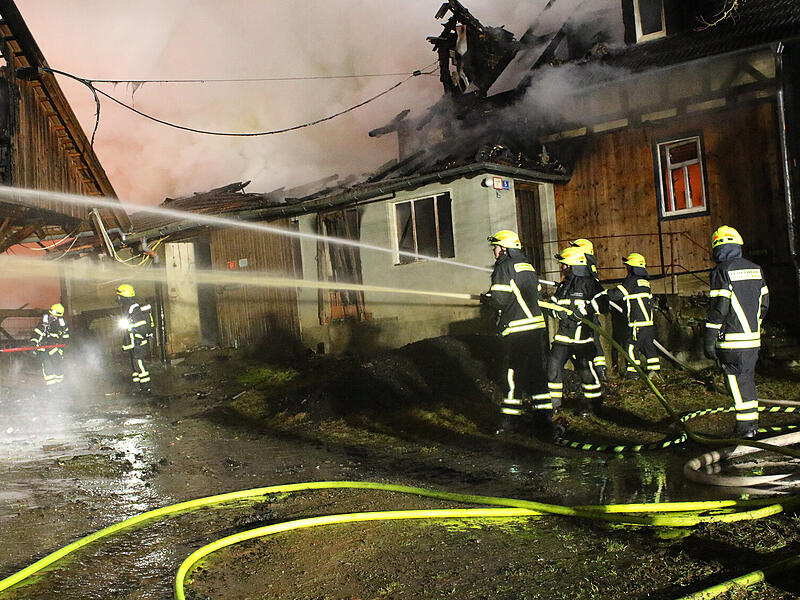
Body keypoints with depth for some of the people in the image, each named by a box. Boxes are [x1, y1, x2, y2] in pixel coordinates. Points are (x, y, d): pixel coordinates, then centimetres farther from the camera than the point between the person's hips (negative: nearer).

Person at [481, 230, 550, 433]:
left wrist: (486, 299, 4)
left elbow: (500, 300, -17)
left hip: (517, 329, -8)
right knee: (536, 369, 14)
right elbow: (537, 293, 17)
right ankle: (546, 412, 18)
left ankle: (511, 418, 3)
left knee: (513, 373, -1)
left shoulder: (504, 267, -9)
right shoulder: (528, 265, 16)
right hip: (537, 326, 8)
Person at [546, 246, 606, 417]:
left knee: (585, 370, -1)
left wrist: (582, 310, -22)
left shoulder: (589, 283, -6)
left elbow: (601, 303, -15)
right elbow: (554, 306, 18)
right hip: (563, 335, 6)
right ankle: (553, 402, 13)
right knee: (553, 366, 1)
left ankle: (593, 402, 18)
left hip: (582, 337, -6)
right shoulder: (563, 286, 17)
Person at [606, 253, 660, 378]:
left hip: (638, 323, -8)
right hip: (650, 323, 8)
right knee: (648, 346, 14)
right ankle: (654, 369, 15)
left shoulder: (631, 281, -10)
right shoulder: (645, 282, 17)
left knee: (631, 346, 0)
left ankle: (632, 372, 1)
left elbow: (617, 294, -11)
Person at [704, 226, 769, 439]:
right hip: (753, 338, 7)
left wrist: (709, 339, -12)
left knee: (738, 381, -1)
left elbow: (719, 307, -16)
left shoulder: (722, 271, -11)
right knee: (748, 379, 16)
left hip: (732, 340, -7)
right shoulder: (756, 269, 11)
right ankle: (752, 424, 22)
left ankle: (745, 427, 1)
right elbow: (764, 303, 15)